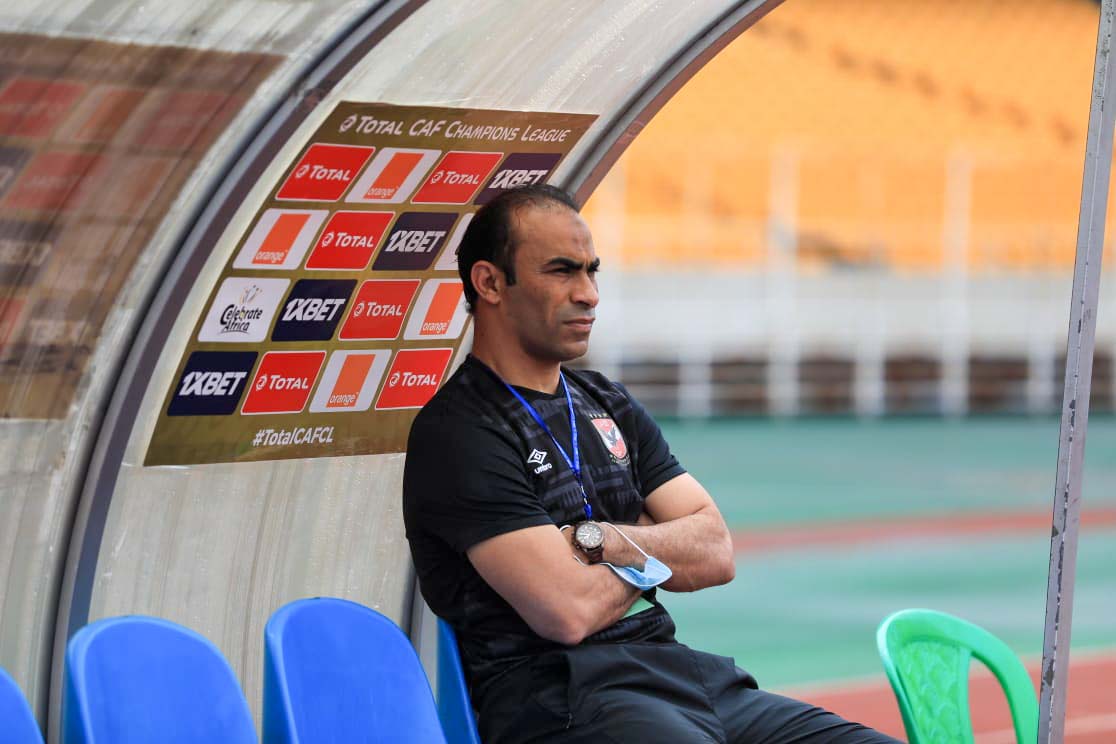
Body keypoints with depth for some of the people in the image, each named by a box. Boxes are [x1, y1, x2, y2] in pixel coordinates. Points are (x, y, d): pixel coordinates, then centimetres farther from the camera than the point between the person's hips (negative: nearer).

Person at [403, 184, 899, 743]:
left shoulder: (608, 407, 21)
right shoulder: (459, 434, -5)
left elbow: (716, 554, 13)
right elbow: (569, 612, -14)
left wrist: (597, 540, -5)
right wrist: (650, 549, 7)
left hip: (675, 671, 8)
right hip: (560, 695, -8)